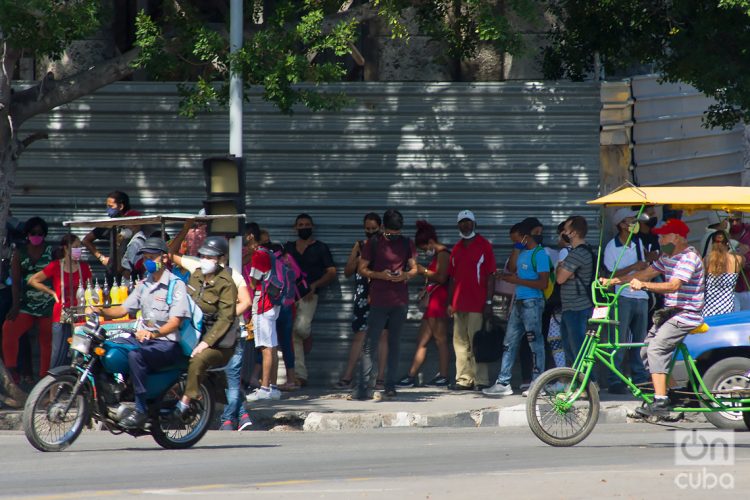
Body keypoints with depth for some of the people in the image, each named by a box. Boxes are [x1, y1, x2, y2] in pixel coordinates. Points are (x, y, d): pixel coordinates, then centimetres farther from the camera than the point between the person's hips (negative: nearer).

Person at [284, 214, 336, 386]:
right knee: (293, 337, -3)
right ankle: (300, 376, 0)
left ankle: (308, 335, 12)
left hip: (308, 296, -4)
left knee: (301, 327, -26)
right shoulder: (288, 247, 17)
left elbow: (331, 272, 3)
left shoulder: (320, 248, 7)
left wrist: (314, 285, -9)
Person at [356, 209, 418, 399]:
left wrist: (405, 275, -11)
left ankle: (390, 386, 12)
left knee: (394, 344, 8)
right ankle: (361, 388, -10)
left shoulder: (407, 244, 7)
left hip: (400, 302, 3)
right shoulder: (373, 243, 0)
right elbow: (362, 269, 2)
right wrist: (379, 275, -15)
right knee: (369, 345, -7)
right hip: (378, 302, -3)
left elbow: (414, 269, 12)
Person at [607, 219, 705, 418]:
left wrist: (644, 284, -36)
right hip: (670, 312, 10)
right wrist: (617, 281, 7)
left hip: (686, 314, -10)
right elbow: (646, 274, 17)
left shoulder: (689, 257, -16)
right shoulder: (668, 257, 15)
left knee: (656, 348, -23)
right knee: (646, 351, 4)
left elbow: (674, 285, -27)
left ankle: (661, 403, -27)